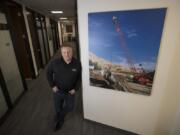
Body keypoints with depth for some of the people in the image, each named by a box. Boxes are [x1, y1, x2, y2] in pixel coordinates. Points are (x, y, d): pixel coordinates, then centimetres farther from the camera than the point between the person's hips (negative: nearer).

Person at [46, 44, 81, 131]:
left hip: (70, 91, 1)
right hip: (58, 90, 0)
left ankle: (59, 117, 50)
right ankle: (60, 120, 53)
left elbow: (79, 77, -4)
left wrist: (75, 88, -8)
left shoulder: (77, 64, -19)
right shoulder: (54, 63, -21)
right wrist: (52, 85, -6)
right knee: (58, 108, 18)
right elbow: (48, 73, -3)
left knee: (70, 107, 16)